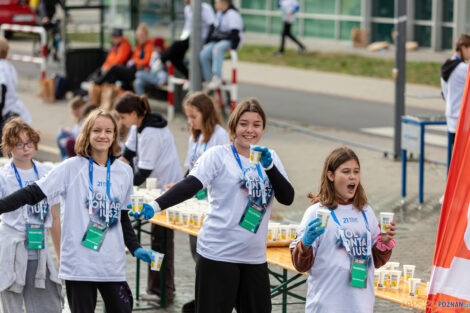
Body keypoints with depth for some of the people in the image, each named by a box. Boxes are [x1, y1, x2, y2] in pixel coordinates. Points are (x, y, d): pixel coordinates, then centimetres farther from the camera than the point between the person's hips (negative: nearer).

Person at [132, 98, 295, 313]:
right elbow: (190, 185, -15)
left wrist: (269, 167, -12)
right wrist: (156, 205, -30)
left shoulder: (269, 158, 12)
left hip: (254, 256, 5)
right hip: (218, 253, -5)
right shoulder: (218, 155, -4)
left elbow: (287, 198, 3)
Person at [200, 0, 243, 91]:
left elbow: (235, 32, -16)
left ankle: (217, 78, -46)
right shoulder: (219, 14, 21)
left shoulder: (233, 14, -9)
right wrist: (207, 43, 17)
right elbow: (214, 30, 24)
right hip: (217, 41, 8)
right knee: (204, 54, -17)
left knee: (217, 49, -39)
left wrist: (232, 46, -23)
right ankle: (209, 81, -15)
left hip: (228, 41, -8)